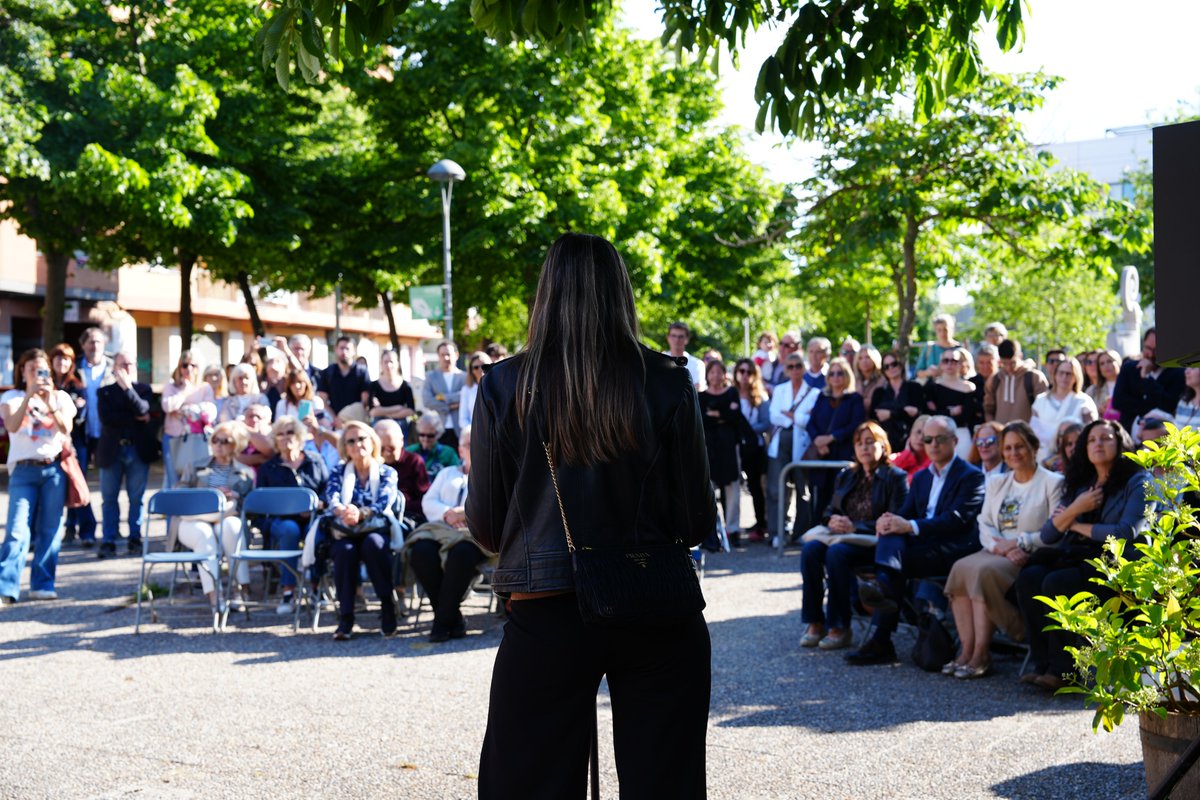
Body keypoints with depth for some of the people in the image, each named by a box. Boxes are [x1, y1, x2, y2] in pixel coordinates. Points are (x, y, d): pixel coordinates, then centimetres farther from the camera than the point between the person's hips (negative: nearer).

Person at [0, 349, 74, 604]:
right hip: (23, 470, -2)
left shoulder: (61, 397, 10)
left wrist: (50, 403, -19)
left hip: (54, 468, 2)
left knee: (50, 530, 1)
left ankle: (42, 584, 8)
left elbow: (66, 428, -6)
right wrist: (29, 396, -22)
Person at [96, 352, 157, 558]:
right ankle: (109, 541, 3)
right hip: (112, 450, 0)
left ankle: (135, 539, 10)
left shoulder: (144, 389, 9)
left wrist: (127, 387, -14)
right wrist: (135, 418, -9)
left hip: (138, 450, 0)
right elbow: (106, 417, -7)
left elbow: (142, 410, -10)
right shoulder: (105, 392, 9)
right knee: (109, 498, 0)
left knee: (137, 498, 3)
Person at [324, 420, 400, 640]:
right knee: (345, 550, -34)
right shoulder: (339, 472, 13)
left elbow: (385, 502, -11)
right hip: (345, 532, 1)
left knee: (373, 544, -37)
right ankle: (345, 617, -34)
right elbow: (331, 498, -8)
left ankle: (388, 606, -28)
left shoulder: (387, 473, 9)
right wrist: (342, 512, -34)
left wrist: (360, 513, -34)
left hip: (376, 529, -1)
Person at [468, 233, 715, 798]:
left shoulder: (504, 386, -4)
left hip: (545, 617, -1)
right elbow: (697, 523, -1)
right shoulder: (668, 384, -3)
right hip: (658, 619, 1)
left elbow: (485, 528, 1)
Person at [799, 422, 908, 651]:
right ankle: (814, 622, -22)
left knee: (836, 552, -35)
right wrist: (832, 520, -6)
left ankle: (840, 629, -28)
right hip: (840, 534, 6)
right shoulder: (845, 476, 21)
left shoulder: (895, 477, 1)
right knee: (810, 549, -27)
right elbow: (829, 511, 20)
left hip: (874, 542, -5)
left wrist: (855, 527, -17)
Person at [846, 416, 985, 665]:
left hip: (952, 549, -6)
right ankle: (884, 588, -45)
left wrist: (910, 526, -24)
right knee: (891, 535, -26)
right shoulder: (921, 477, 23)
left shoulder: (971, 476, -1)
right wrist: (889, 522, -12)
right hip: (922, 544, 6)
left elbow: (957, 520, -15)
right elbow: (905, 514, 14)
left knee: (895, 556, -29)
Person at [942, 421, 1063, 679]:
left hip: (1032, 558, -5)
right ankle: (967, 650, -28)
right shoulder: (996, 483, 22)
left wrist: (1019, 545, -15)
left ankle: (982, 654, -30)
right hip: (996, 553, 5)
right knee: (961, 568, -26)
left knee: (986, 570, -33)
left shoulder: (1052, 482, 4)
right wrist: (1002, 546, -8)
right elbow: (984, 526, 12)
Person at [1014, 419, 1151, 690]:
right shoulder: (1080, 484, 19)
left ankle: (1061, 669, -22)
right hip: (1077, 557, 6)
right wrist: (1075, 510, -4)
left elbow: (1127, 532, -13)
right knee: (1029, 577, -23)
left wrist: (1077, 526, -1)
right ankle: (1043, 664, -22)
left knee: (1058, 582, -31)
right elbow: (1047, 536, 13)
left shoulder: (1137, 482, 2)